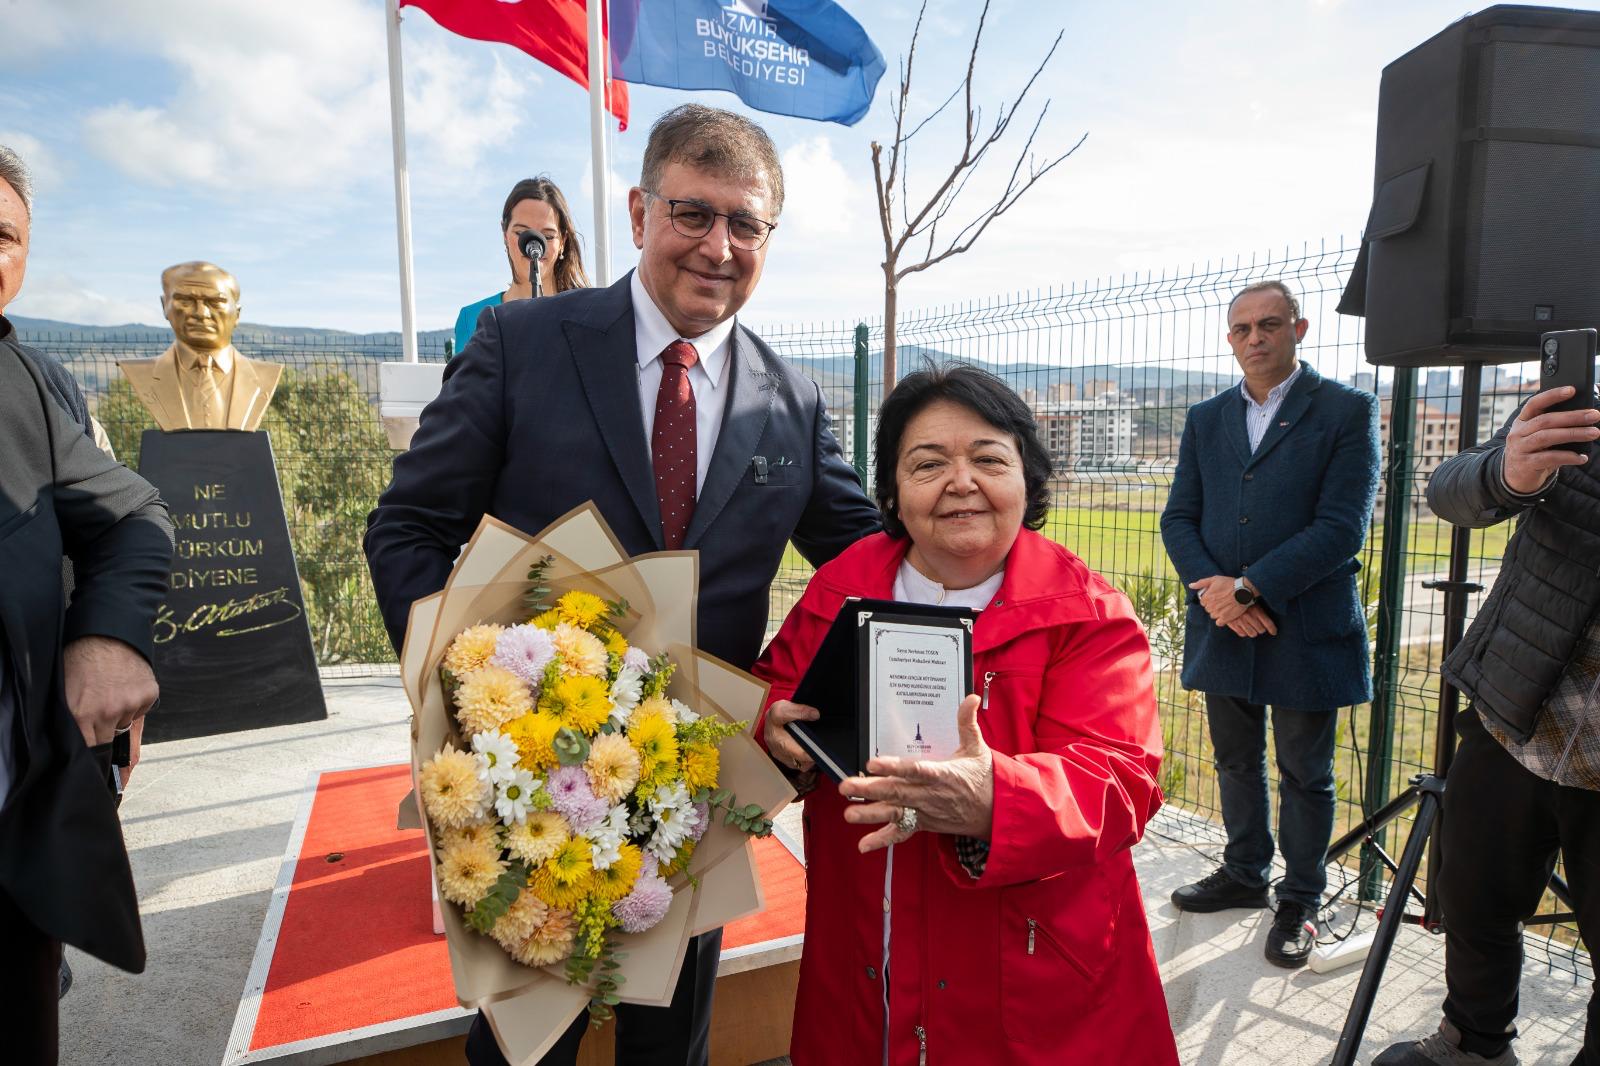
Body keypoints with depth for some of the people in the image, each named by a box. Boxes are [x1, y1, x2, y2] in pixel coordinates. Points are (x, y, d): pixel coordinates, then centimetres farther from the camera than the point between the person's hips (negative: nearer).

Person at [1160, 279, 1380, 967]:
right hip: (1224, 627, 4)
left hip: (1305, 630, -4)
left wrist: (1248, 587, -18)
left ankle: (1300, 901, 26)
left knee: (1304, 774, 9)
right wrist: (1212, 590, -10)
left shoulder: (1346, 411, -4)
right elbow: (1179, 518, 7)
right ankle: (1245, 873, 37)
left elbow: (1342, 526, -13)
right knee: (1236, 761, 17)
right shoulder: (1206, 419, 11)